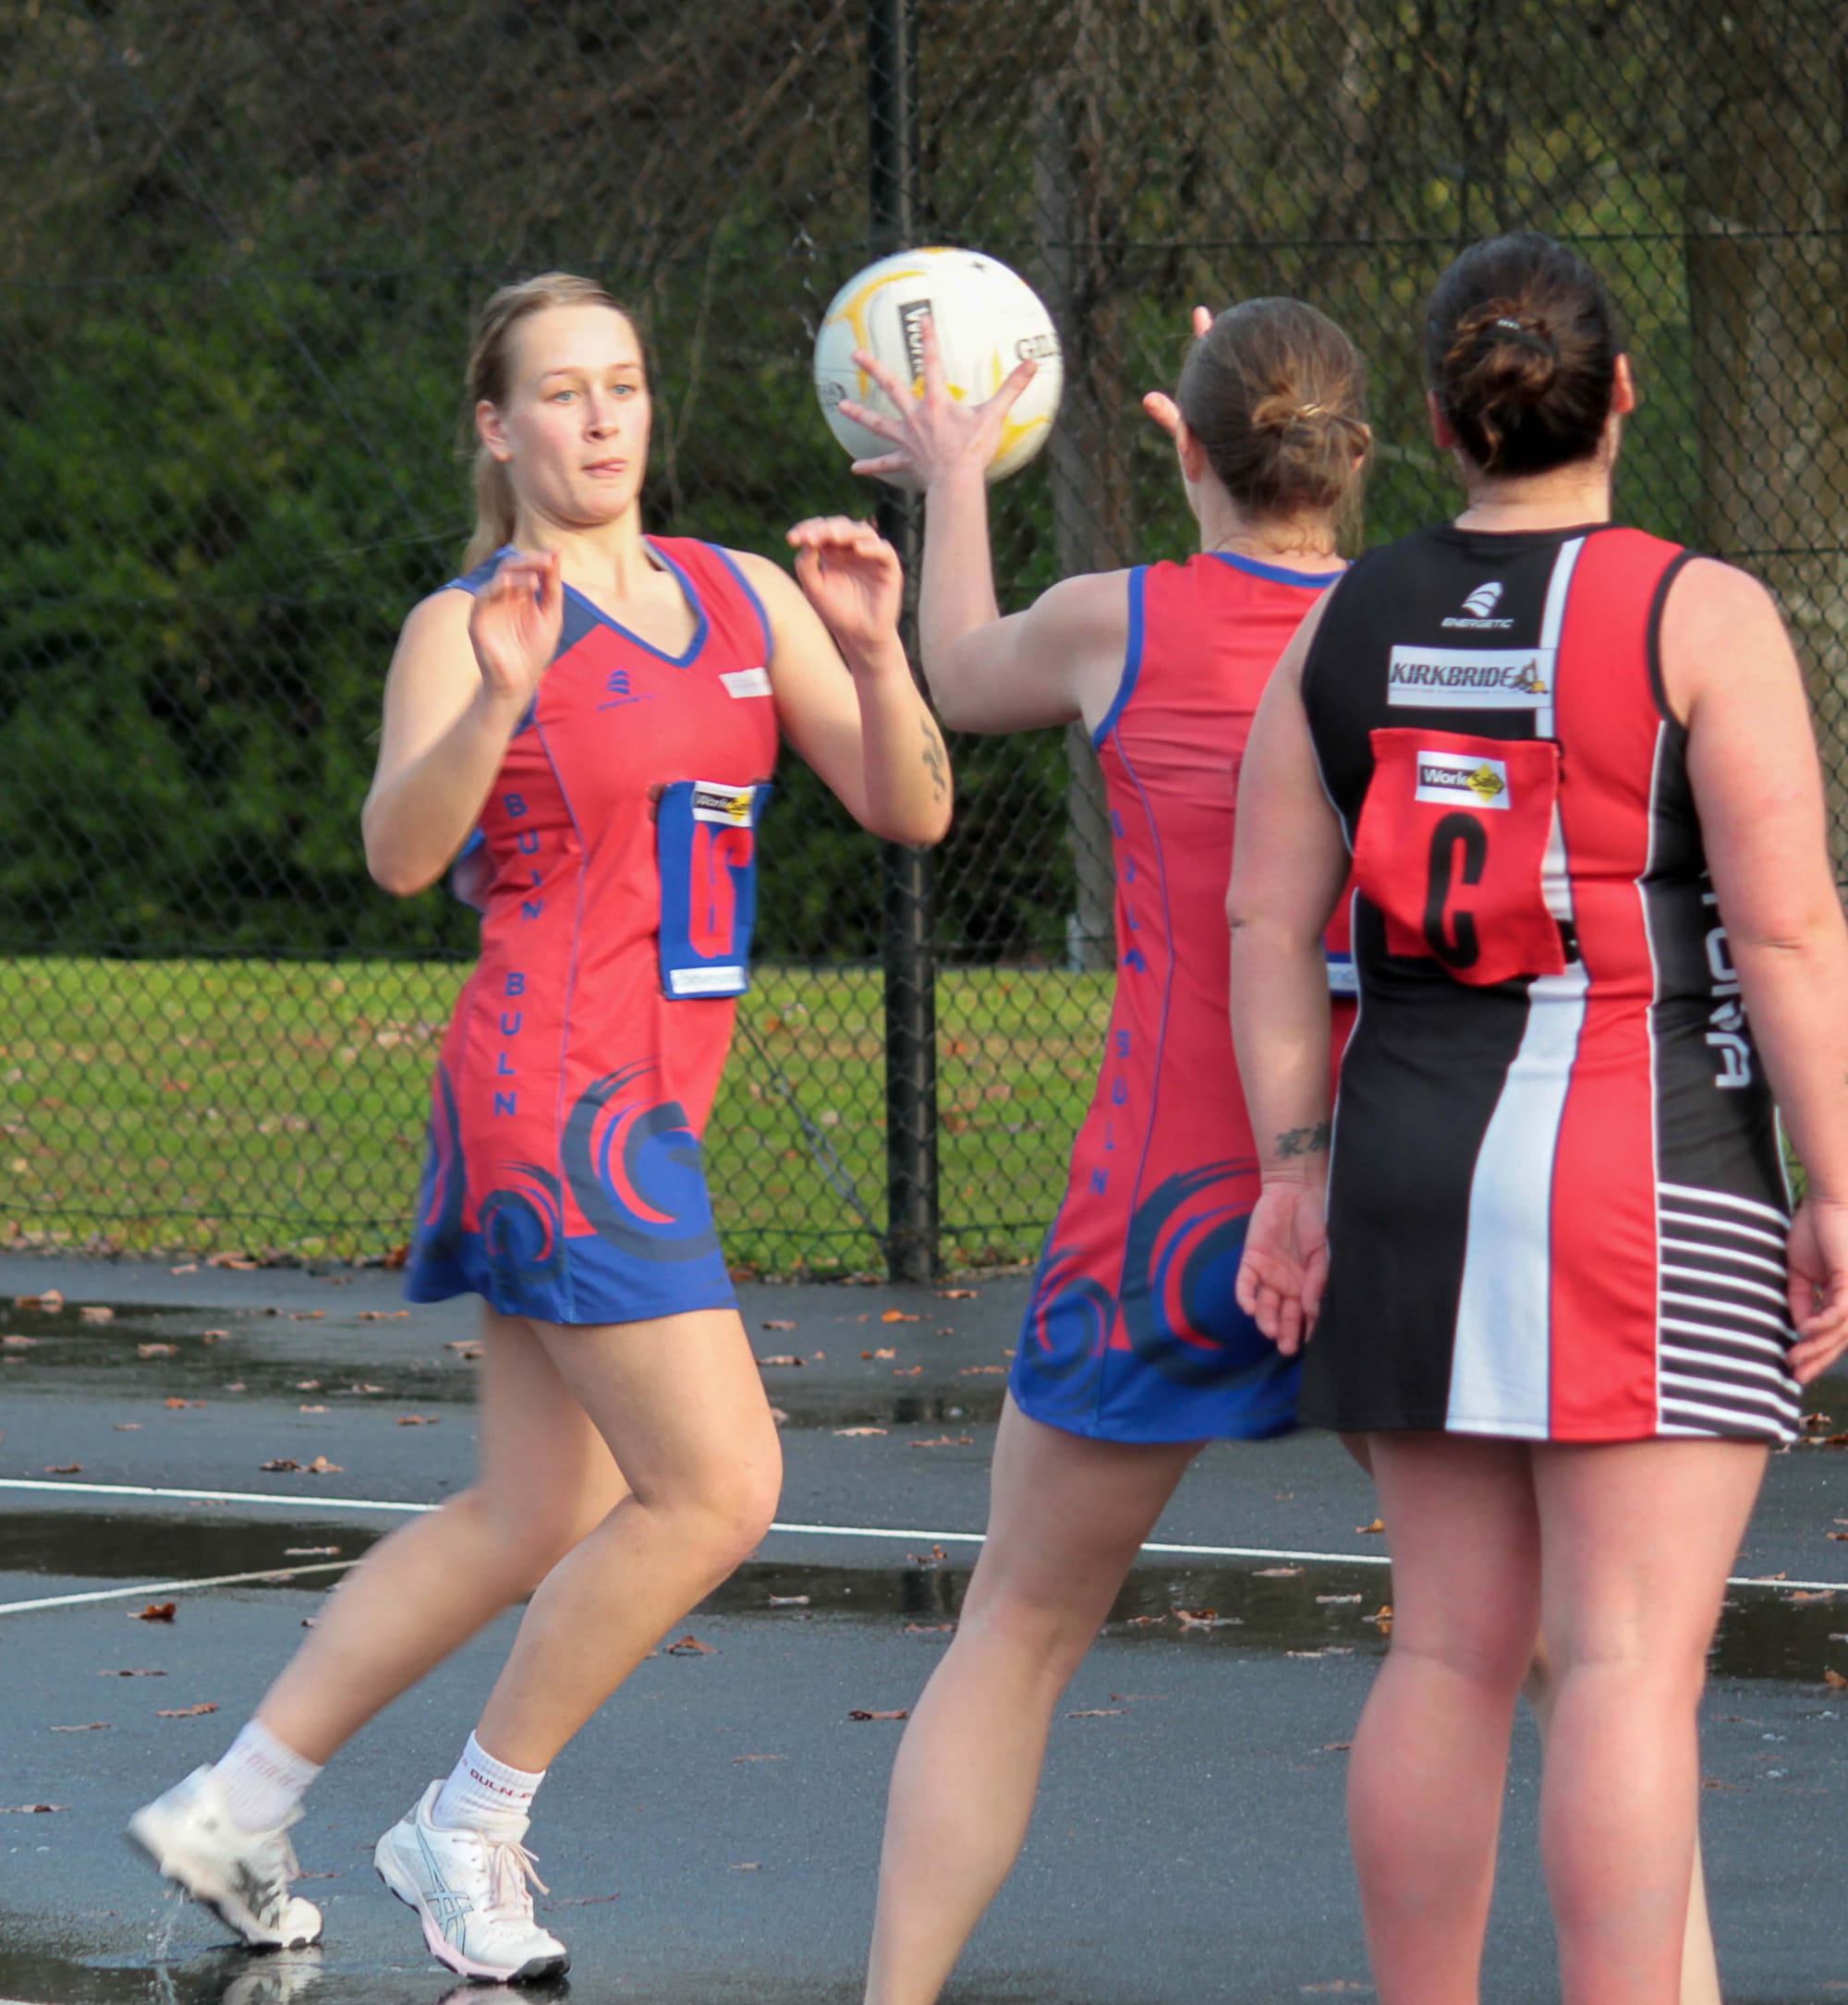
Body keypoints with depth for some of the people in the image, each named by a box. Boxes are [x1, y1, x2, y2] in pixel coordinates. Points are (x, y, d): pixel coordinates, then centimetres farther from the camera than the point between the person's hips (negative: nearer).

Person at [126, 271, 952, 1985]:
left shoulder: (742, 600, 12)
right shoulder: (471, 623, -6)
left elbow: (910, 810, 5)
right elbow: (399, 853, -22)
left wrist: (872, 649, -13)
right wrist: (495, 701, -39)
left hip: (646, 1102, 8)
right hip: (554, 1087, -8)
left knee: (537, 1519, 11)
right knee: (717, 1489, -13)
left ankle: (230, 1811, 21)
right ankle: (469, 1829, 1)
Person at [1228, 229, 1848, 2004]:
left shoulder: (1347, 626, 7)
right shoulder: (1701, 617, -7)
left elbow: (1268, 921, 6)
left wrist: (1294, 1165, 9)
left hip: (1414, 1154, 5)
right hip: (1646, 1184, -5)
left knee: (1450, 1653, 11)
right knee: (1630, 1663, -7)